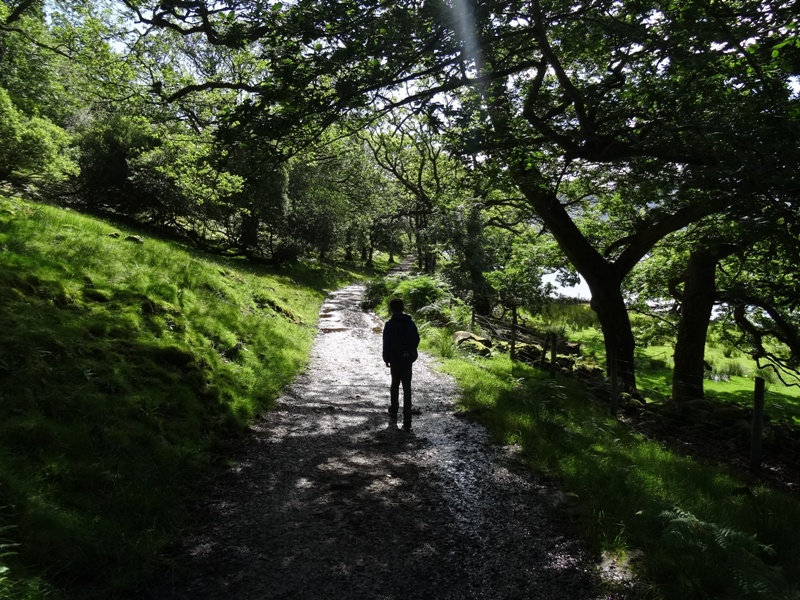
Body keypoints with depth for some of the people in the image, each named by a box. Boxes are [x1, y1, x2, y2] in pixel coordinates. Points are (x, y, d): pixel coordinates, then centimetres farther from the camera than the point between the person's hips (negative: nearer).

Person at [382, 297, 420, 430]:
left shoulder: (390, 324, -10)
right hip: (408, 359, 2)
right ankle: (407, 420, -2)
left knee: (395, 385, 18)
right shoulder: (410, 322, 0)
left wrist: (386, 358, 2)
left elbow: (386, 343, -10)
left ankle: (393, 413, 28)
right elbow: (417, 340, 4)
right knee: (407, 387, 3)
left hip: (395, 359, -2)